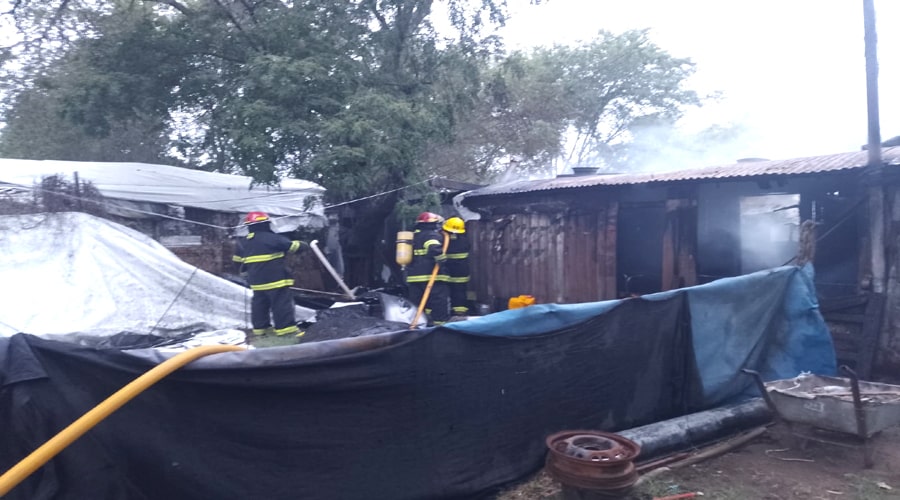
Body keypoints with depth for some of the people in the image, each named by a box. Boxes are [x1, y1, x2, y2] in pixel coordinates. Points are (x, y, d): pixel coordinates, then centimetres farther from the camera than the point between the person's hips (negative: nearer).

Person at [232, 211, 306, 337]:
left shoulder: (243, 242, 9)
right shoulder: (272, 237, -13)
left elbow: (237, 260, 18)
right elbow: (291, 246, -9)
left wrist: (245, 270, 34)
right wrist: (301, 244, 11)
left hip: (256, 280, 7)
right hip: (275, 278, -7)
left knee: (259, 303, 17)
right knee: (282, 303, -3)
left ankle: (260, 327, 23)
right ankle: (286, 327, -4)